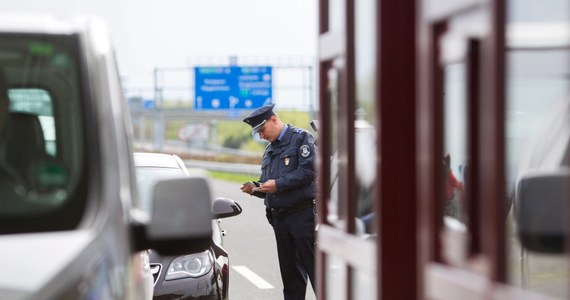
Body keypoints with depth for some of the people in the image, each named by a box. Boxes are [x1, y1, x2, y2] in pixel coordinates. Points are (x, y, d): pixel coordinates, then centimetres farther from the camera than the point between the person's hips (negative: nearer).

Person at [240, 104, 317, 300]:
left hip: (302, 215, -8)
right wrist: (256, 188, 3)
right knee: (290, 271, 10)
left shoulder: (301, 138, -3)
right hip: (279, 216, 8)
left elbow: (308, 171, -16)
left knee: (313, 266, -9)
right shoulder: (270, 149, 21)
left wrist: (278, 184, -17)